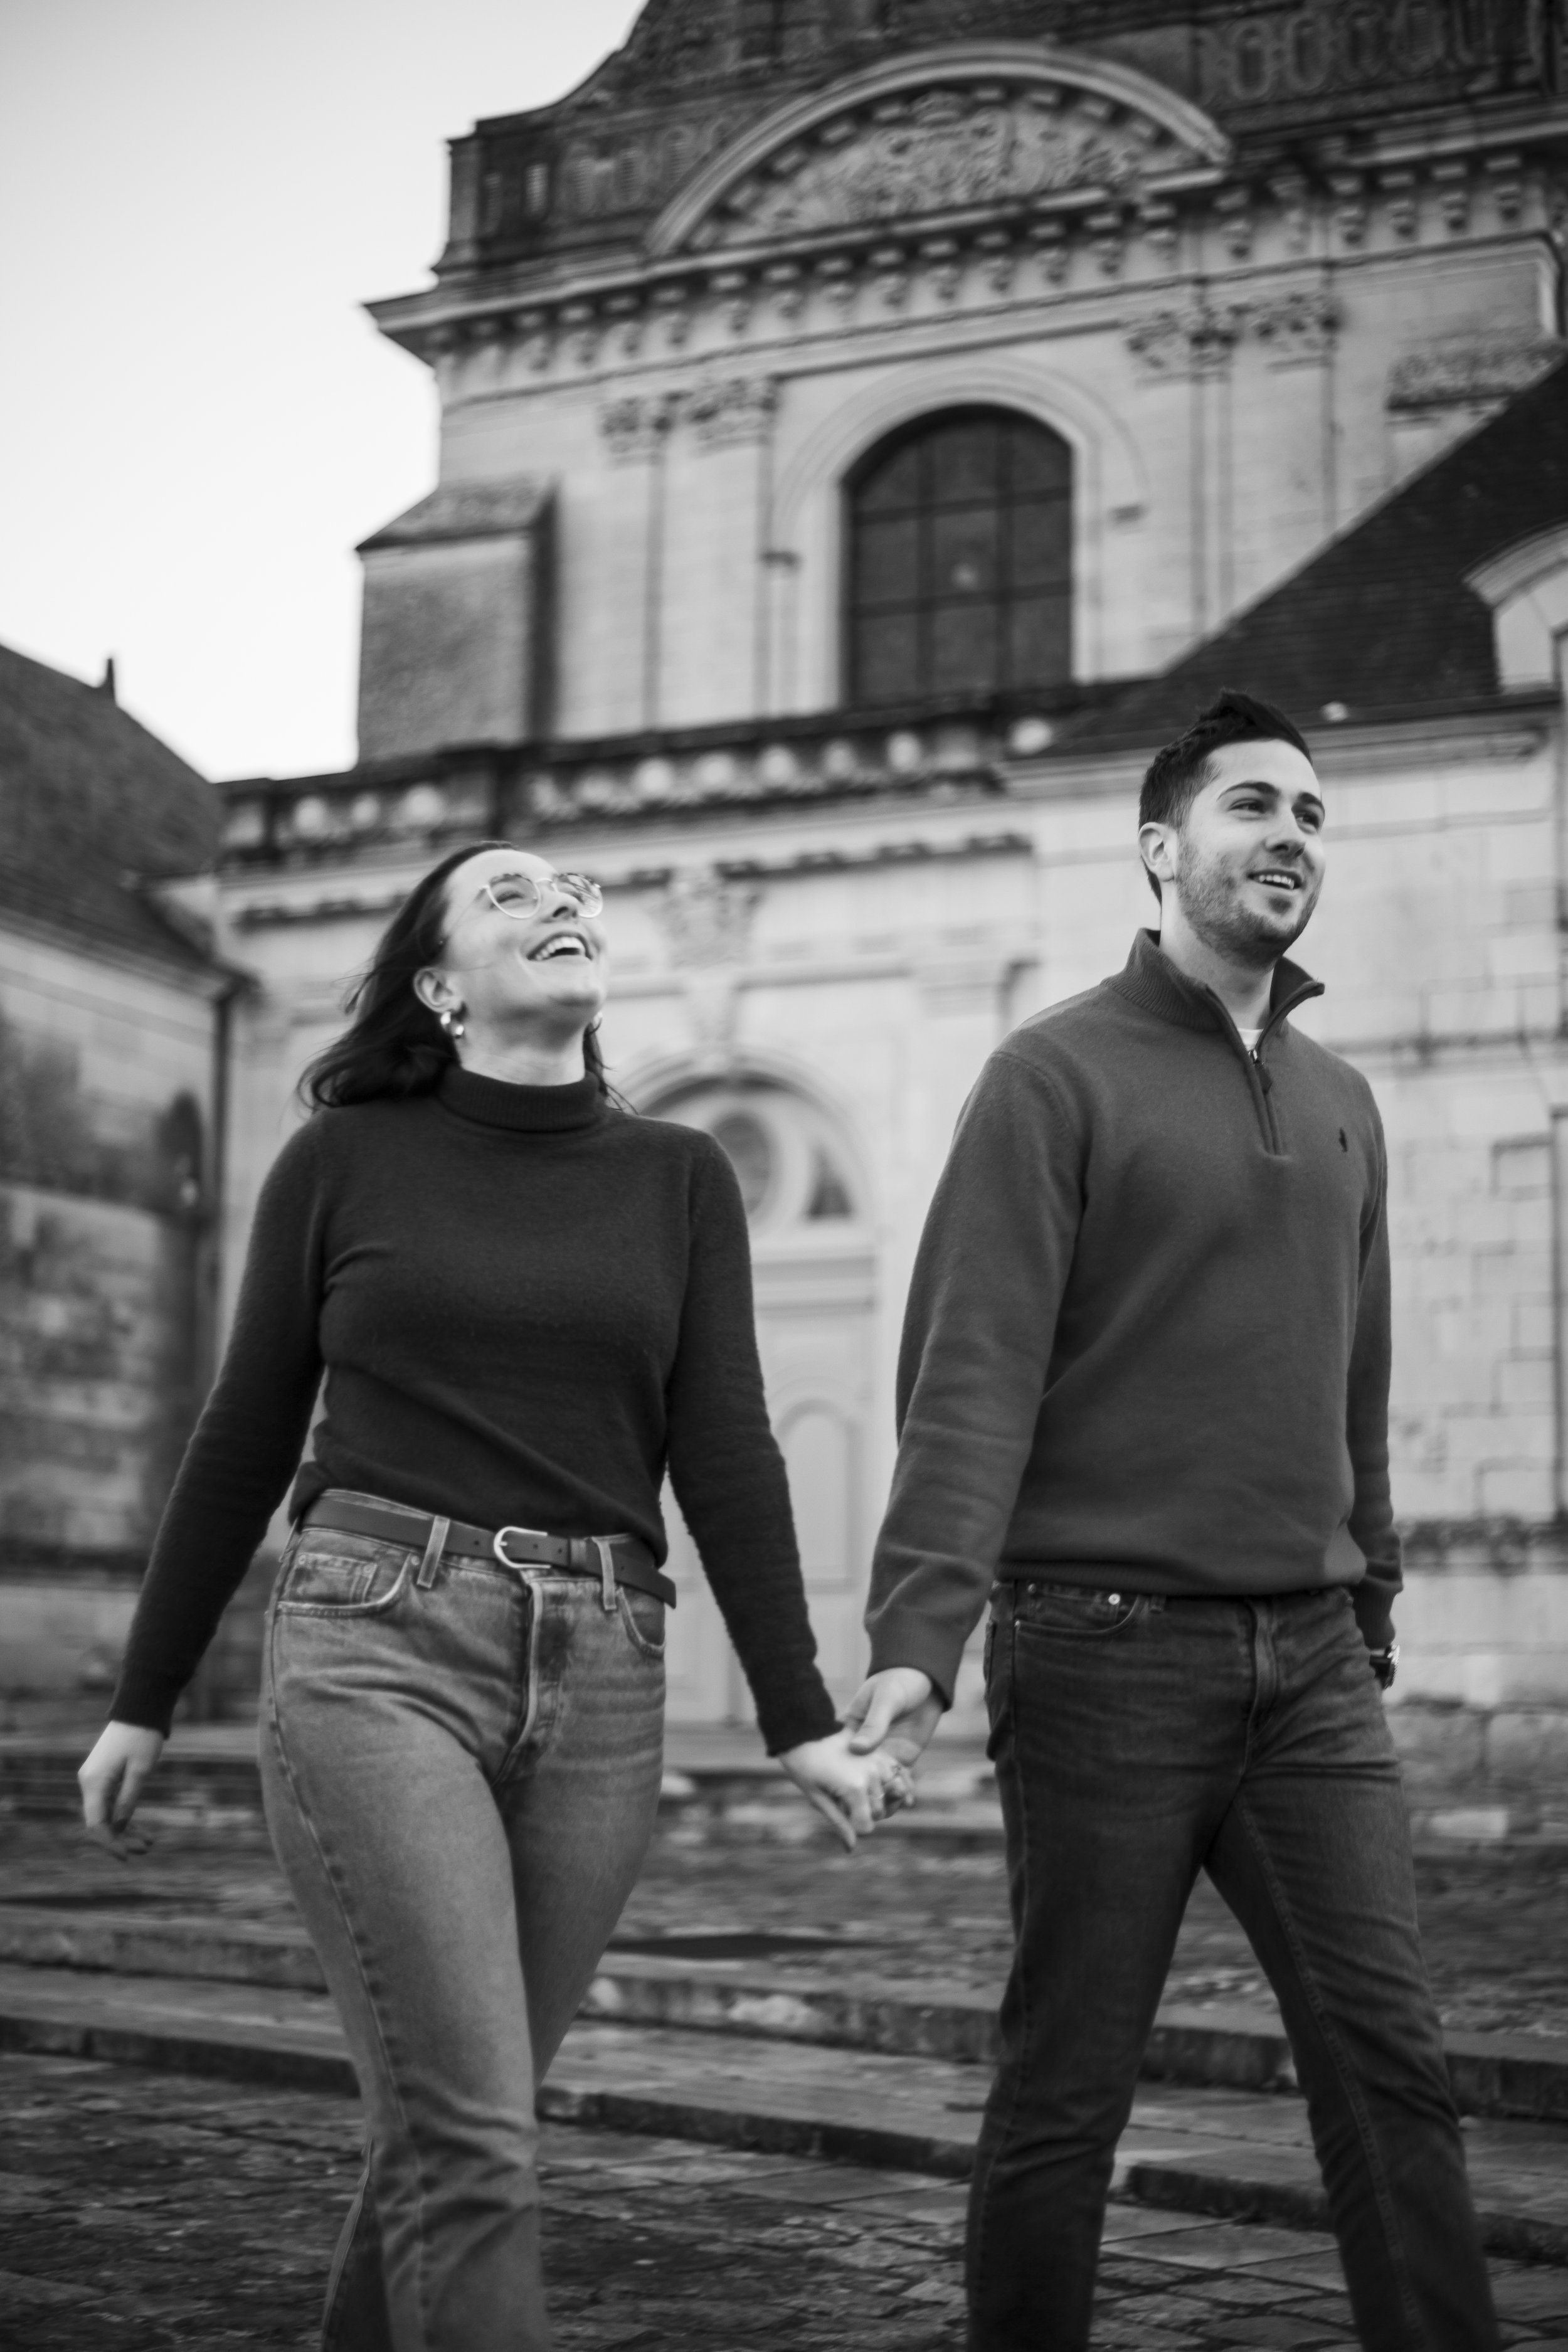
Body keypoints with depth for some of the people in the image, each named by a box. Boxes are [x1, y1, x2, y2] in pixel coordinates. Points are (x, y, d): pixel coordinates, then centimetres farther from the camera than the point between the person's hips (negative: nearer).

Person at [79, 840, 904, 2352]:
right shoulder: (340, 1160, 4)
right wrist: (144, 1702, 12)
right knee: (469, 2136, -12)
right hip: (376, 1655, -3)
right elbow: (246, 1439, 9)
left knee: (458, 2118, 10)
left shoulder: (681, 1179, 9)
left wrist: (799, 1719, -4)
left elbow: (724, 1453, 4)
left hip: (597, 1682, 3)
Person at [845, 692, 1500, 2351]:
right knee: (1066, 2090, 3)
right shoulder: (1057, 1075, -3)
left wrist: (1369, 1623, 16)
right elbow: (971, 1371, -12)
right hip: (1108, 1655, -5)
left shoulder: (1341, 1104, 15)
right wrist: (919, 1630, -22)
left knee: (1389, 2061, 0)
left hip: (1309, 1668, 5)